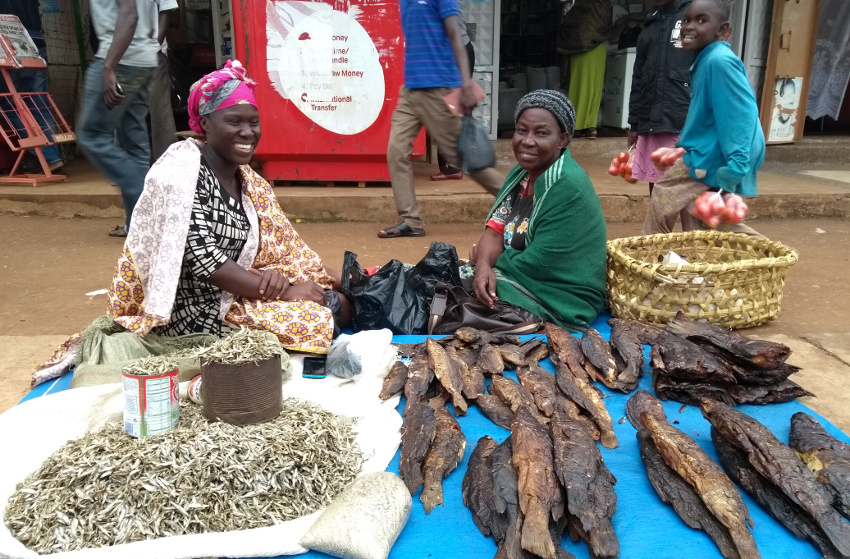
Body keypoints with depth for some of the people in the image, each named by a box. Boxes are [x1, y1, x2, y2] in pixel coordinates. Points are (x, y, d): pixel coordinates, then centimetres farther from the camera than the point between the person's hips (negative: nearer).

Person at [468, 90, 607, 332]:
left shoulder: (569, 189, -24)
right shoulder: (521, 172, 3)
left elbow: (535, 264, -25)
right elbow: (495, 231, -2)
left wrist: (487, 260, -8)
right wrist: (484, 265, -23)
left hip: (560, 301, -7)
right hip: (520, 280, 7)